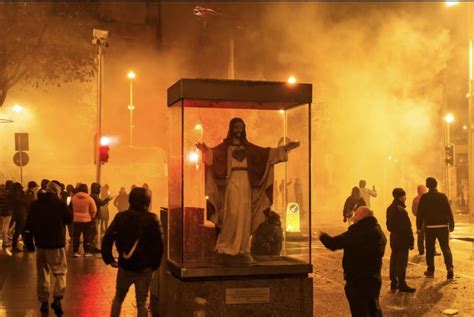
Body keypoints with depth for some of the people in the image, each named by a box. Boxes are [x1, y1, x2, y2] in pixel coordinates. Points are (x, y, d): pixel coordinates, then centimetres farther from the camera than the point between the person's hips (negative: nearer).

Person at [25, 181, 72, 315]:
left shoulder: (35, 204, 1)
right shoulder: (59, 203, -11)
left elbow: (29, 224, 4)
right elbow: (69, 219, -3)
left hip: (40, 243, 4)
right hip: (56, 243, -4)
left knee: (42, 273, 13)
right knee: (59, 271, 6)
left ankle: (44, 302, 14)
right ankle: (57, 299, -9)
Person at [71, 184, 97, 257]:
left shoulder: (73, 198, -2)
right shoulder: (89, 198, -10)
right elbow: (94, 210, -7)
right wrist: (91, 217, 10)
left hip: (76, 220, 3)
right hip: (86, 220, -2)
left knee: (76, 236, 11)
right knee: (87, 237, 7)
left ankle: (75, 252, 11)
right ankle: (87, 252, 10)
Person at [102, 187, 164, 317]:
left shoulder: (121, 216, -2)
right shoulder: (152, 219, -7)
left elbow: (107, 239, -9)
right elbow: (158, 245, -12)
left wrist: (109, 259, -1)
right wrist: (155, 264, -2)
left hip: (125, 266, 2)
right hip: (144, 268, -1)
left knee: (118, 297, 20)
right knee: (142, 302, 7)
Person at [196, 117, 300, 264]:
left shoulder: (247, 146, 15)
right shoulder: (225, 146, 2)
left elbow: (267, 153, 16)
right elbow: (214, 153, -18)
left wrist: (285, 148, 10)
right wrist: (206, 150, -41)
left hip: (245, 183, 5)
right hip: (232, 182, -4)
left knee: (244, 215, 2)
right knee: (232, 214, -14)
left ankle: (242, 250, 7)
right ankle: (226, 250, -6)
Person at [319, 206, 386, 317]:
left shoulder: (358, 232, -22)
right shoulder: (378, 231, 7)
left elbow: (334, 243, -18)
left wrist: (323, 236, 1)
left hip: (357, 280, -8)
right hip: (374, 278, 8)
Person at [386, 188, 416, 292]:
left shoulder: (390, 209, 8)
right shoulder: (401, 210, -19)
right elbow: (407, 227, -18)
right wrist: (411, 241, -13)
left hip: (394, 238, 9)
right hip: (402, 239, -9)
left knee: (394, 261, 14)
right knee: (402, 263, -4)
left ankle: (394, 282, 21)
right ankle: (402, 285, 0)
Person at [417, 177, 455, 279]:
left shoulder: (424, 197, -4)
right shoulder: (442, 196, -2)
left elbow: (420, 213, -3)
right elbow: (449, 211, -4)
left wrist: (419, 226, 4)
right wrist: (451, 225, 2)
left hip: (429, 227, 0)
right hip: (443, 226, 0)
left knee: (430, 249, 10)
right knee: (445, 248, 5)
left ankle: (430, 270, 14)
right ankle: (450, 268, -12)